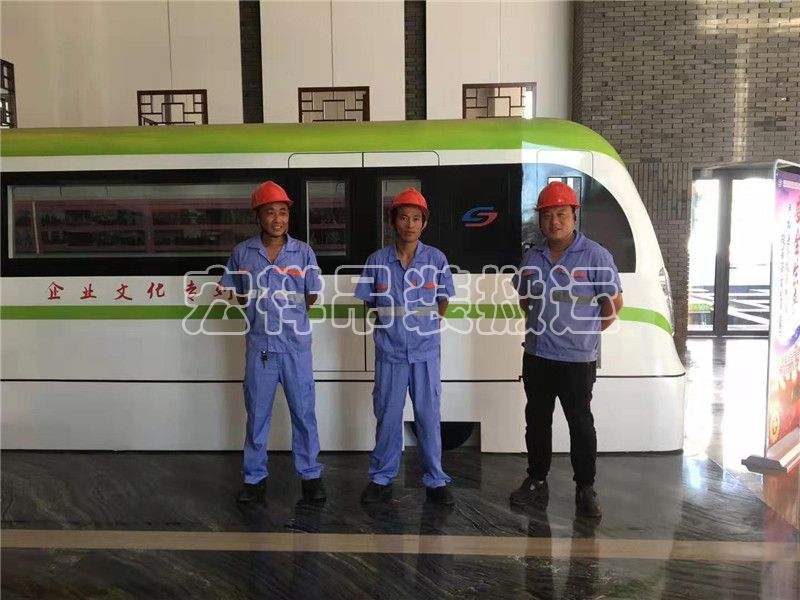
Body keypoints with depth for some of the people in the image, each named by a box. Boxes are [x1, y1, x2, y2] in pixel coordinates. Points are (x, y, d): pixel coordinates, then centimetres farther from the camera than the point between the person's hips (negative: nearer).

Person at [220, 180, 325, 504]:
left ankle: (310, 475, 22)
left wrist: (287, 310, 0)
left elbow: (311, 298, 5)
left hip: (296, 345, -1)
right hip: (259, 346, 1)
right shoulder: (242, 253, 0)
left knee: (303, 412, 7)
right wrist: (260, 309, 2)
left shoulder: (303, 252, -2)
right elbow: (235, 295, 10)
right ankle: (255, 478, 25)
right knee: (257, 414, 11)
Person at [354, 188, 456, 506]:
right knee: (387, 415, 10)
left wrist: (428, 323, 0)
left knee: (428, 415, 7)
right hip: (389, 350, 0)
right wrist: (388, 323, 1)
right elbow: (370, 303, 8)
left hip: (425, 349, 0)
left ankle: (435, 480, 20)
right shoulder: (377, 260, -2)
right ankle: (381, 478, 24)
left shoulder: (436, 259, -2)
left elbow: (443, 300, 8)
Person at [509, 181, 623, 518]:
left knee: (580, 424, 5)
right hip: (536, 356, 5)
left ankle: (585, 490, 19)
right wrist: (539, 326, 12)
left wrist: (586, 334, -1)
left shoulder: (595, 256, -8)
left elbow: (614, 303, -4)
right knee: (537, 421, 14)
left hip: (577, 359, -5)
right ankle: (537, 482, 28)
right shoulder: (533, 258, 6)